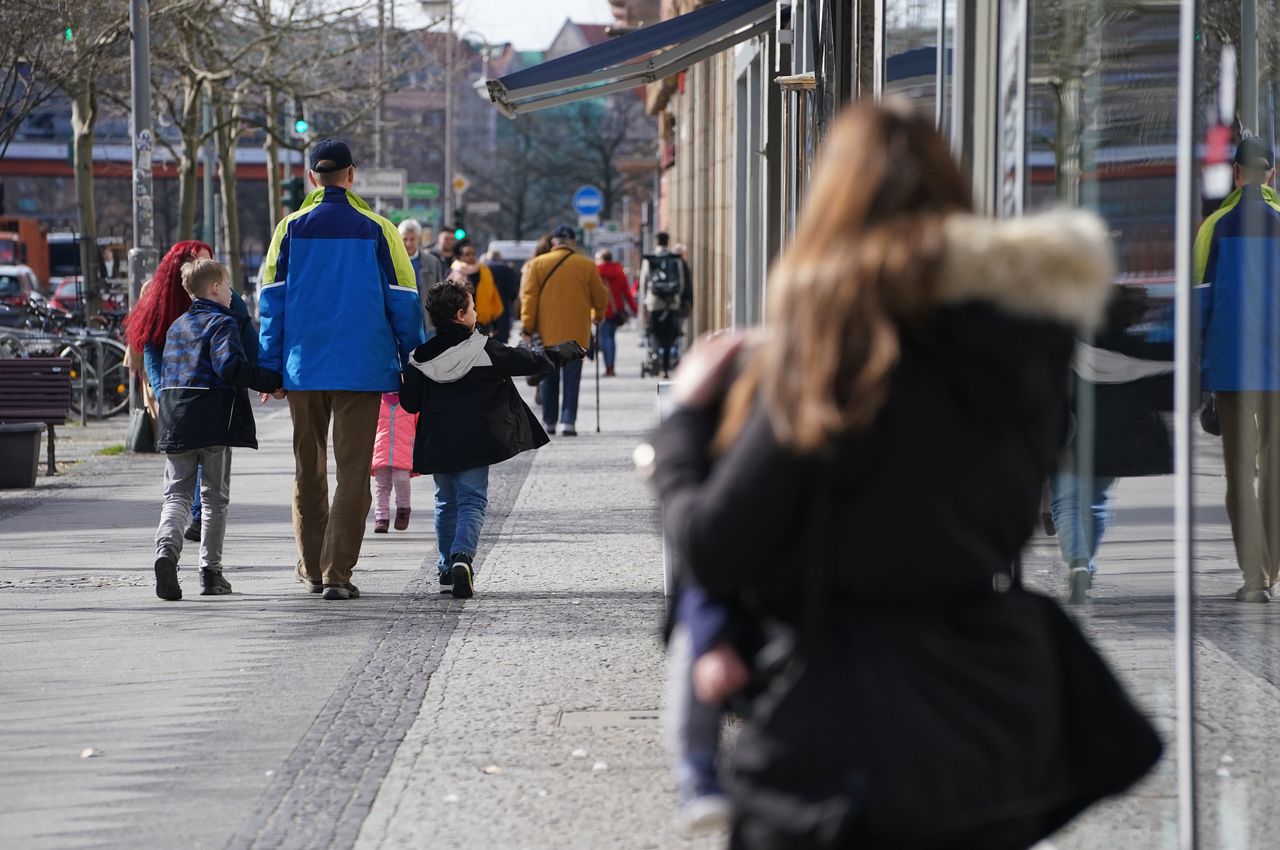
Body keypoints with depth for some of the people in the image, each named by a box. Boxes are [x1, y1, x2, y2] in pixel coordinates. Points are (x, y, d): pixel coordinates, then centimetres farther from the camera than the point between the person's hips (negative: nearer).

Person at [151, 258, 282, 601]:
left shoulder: (177, 326, 17)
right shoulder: (222, 323, -6)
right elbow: (229, 366, -22)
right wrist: (272, 380, -17)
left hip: (175, 421, 5)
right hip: (214, 423, -5)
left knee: (177, 493, 4)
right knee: (215, 497, 7)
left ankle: (167, 548, -23)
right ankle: (210, 571, 8)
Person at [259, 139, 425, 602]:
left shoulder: (291, 229, 1)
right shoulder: (377, 230, -2)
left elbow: (272, 299, 2)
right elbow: (403, 301, 1)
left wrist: (269, 366, 8)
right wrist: (412, 366, 9)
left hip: (304, 367, 2)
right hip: (362, 368, -2)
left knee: (308, 469, 16)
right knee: (353, 472, 0)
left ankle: (311, 568, 24)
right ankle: (337, 574, -7)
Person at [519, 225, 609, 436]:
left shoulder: (538, 264, 0)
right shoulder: (587, 265, -1)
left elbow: (529, 297, -4)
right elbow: (600, 297, 6)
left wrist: (527, 327, -1)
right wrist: (598, 316, 26)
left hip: (547, 332, 1)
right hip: (576, 332, -1)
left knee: (549, 378, 13)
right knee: (571, 378, 0)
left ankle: (549, 422, 18)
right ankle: (568, 421, -10)